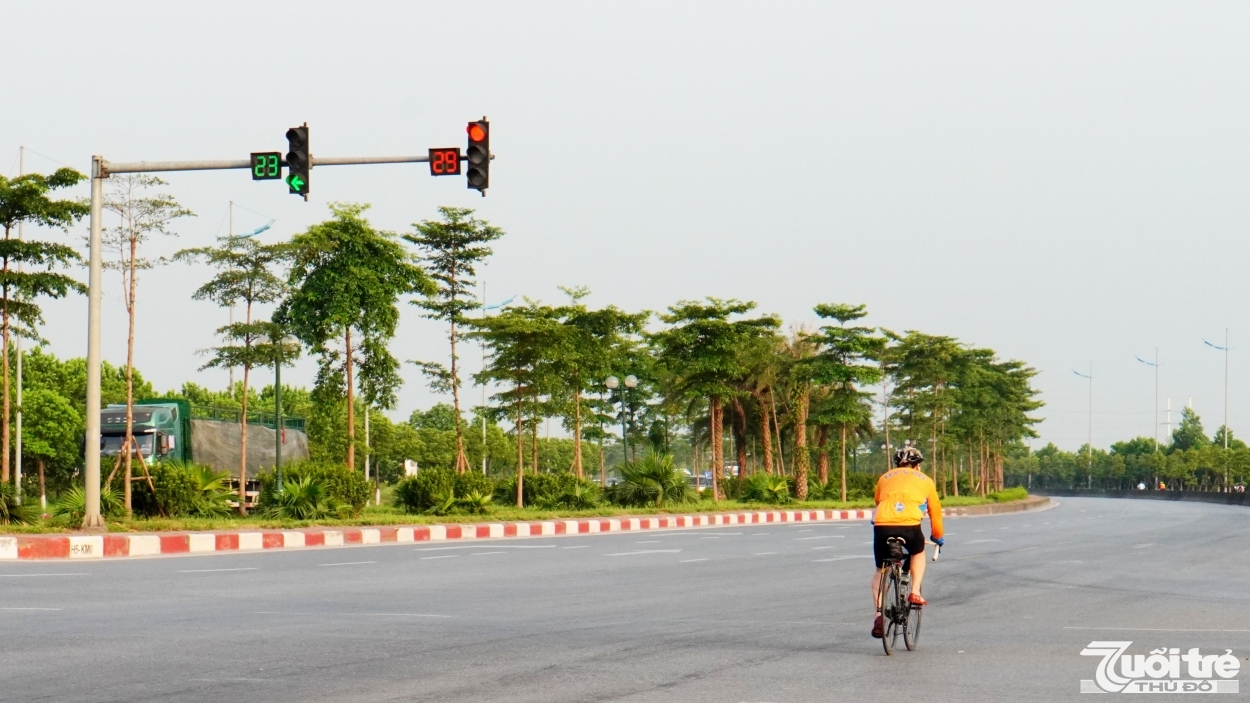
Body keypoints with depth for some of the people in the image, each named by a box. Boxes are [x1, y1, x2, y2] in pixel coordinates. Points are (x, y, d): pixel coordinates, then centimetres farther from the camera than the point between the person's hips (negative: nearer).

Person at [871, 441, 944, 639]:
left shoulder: (885, 478, 28)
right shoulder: (925, 480, 25)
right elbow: (935, 512, 33)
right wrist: (938, 537, 49)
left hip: (882, 525, 1)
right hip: (910, 526, -1)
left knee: (881, 571, 19)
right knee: (918, 553, 32)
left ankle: (879, 613, 1)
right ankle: (915, 592, 14)